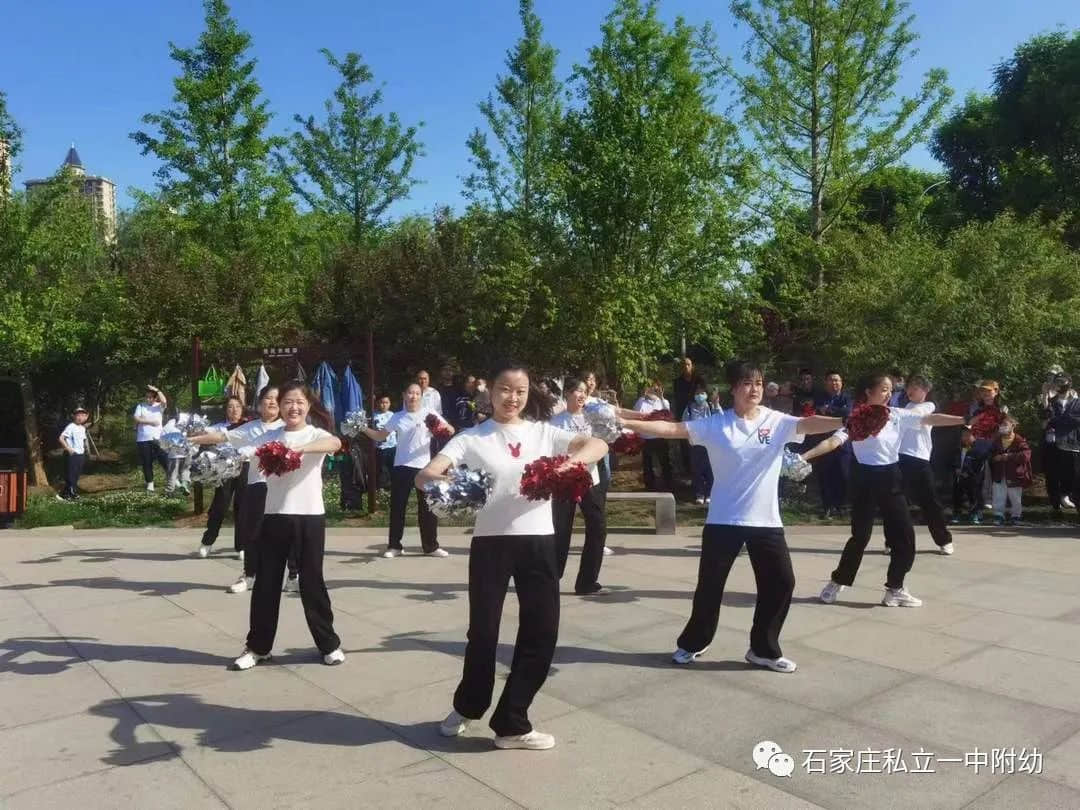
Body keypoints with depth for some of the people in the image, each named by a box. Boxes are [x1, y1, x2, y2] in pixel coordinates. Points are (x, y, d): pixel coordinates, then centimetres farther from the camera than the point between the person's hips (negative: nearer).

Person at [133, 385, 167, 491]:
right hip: (143, 439, 1)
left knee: (164, 460, -1)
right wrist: (150, 421, -10)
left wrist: (157, 390, -13)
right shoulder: (140, 406, 7)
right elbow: (136, 419, -5)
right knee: (147, 462, 6)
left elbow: (164, 401, -18)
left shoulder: (159, 406, 5)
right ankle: (149, 483, 15)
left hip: (157, 438, -1)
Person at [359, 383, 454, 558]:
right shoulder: (397, 417, 6)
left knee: (428, 507, 4)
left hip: (424, 467, -1)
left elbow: (451, 430, -4)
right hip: (401, 467, 1)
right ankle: (394, 545, 16)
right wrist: (364, 429, -5)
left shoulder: (429, 413, 0)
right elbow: (380, 436, 10)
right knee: (397, 507, 5)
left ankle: (431, 546, 14)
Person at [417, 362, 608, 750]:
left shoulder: (544, 432, 8)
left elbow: (598, 445, -3)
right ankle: (467, 706, 34)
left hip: (538, 540, 3)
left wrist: (571, 460, -23)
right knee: (483, 631, 4)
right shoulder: (471, 438, 1)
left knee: (542, 631, 2)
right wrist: (443, 480, -33)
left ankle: (511, 723, 19)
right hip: (490, 542, -2)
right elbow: (424, 476, -10)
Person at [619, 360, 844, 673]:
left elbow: (810, 424, -18)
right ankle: (693, 642, 31)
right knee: (710, 583, 8)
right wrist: (626, 423, -18)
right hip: (723, 520, -1)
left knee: (781, 581, 2)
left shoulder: (777, 422, -3)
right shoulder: (715, 424, -5)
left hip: (765, 520, 2)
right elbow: (673, 429, -10)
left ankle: (763, 649, 22)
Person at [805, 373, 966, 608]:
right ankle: (837, 582, 21)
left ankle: (894, 589, 19)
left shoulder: (897, 415, 4)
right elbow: (833, 441, -21)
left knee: (905, 535, 5)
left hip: (890, 478, 5)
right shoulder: (856, 418, -11)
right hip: (866, 479, -5)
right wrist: (804, 456, -34)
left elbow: (931, 419, 0)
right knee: (860, 536, 1)